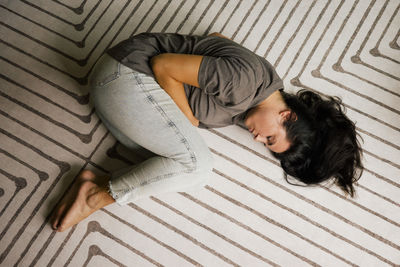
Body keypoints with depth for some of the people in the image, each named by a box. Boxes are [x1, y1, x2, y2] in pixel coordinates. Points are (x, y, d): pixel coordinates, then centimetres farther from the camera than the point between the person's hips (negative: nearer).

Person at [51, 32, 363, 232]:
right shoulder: (246, 79, -24)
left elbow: (217, 37, 22)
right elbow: (163, 65, -21)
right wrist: (188, 118, -12)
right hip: (128, 75, -9)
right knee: (197, 165, -17)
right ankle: (98, 195, -11)